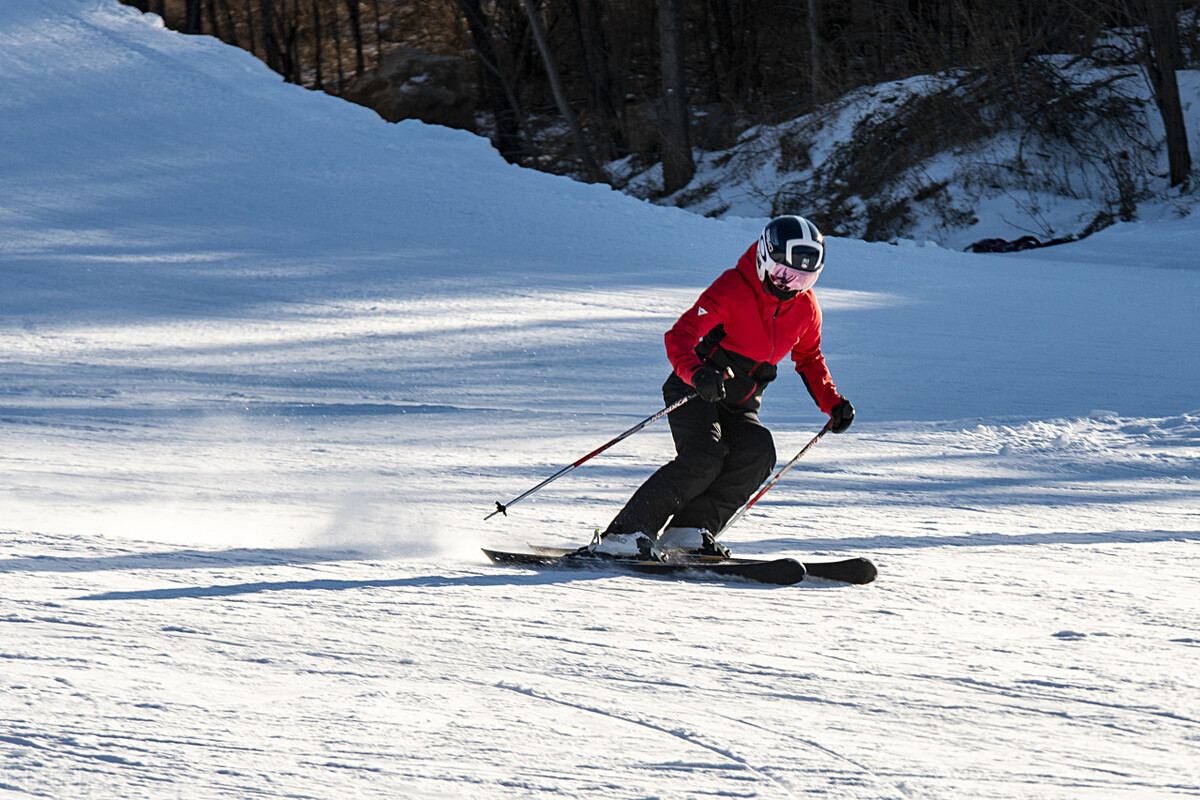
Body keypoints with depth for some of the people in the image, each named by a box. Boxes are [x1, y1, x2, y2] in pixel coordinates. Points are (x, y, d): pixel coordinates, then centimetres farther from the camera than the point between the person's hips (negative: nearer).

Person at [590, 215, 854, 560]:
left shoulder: (805, 308, 1)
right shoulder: (733, 289, -19)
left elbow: (809, 359, 21)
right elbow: (679, 336, -28)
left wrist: (832, 403, 8)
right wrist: (697, 373, -48)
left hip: (738, 408, 6)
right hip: (692, 394, -6)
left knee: (758, 452, -24)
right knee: (704, 457, -30)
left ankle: (689, 531, -24)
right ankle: (624, 533, -27)